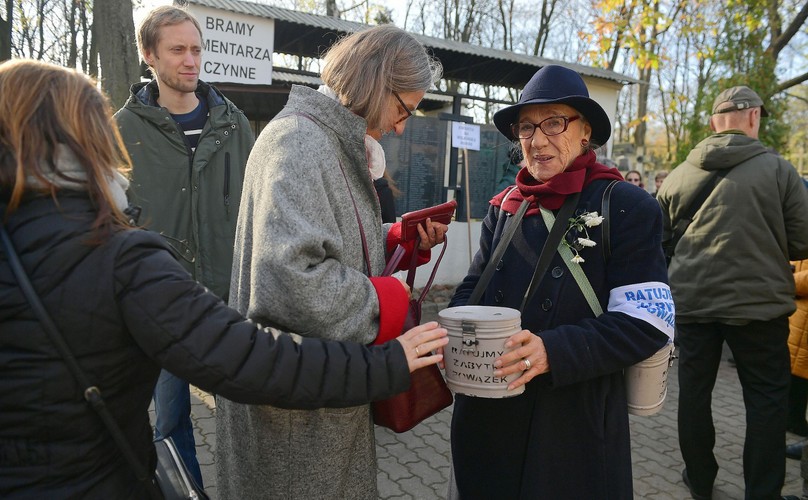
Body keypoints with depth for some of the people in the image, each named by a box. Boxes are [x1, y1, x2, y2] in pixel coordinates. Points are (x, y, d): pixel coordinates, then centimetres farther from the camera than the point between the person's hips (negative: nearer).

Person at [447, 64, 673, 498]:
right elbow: (473, 287, 10)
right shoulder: (503, 207, 7)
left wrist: (554, 351, -26)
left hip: (576, 429, -4)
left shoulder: (626, 206, -9)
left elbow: (647, 324, -14)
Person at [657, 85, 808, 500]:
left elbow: (658, 237, 13)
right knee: (766, 399, 11)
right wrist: (763, 247, 14)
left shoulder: (679, 175, 0)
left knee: (694, 391, 14)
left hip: (691, 300, 3)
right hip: (757, 301, -2)